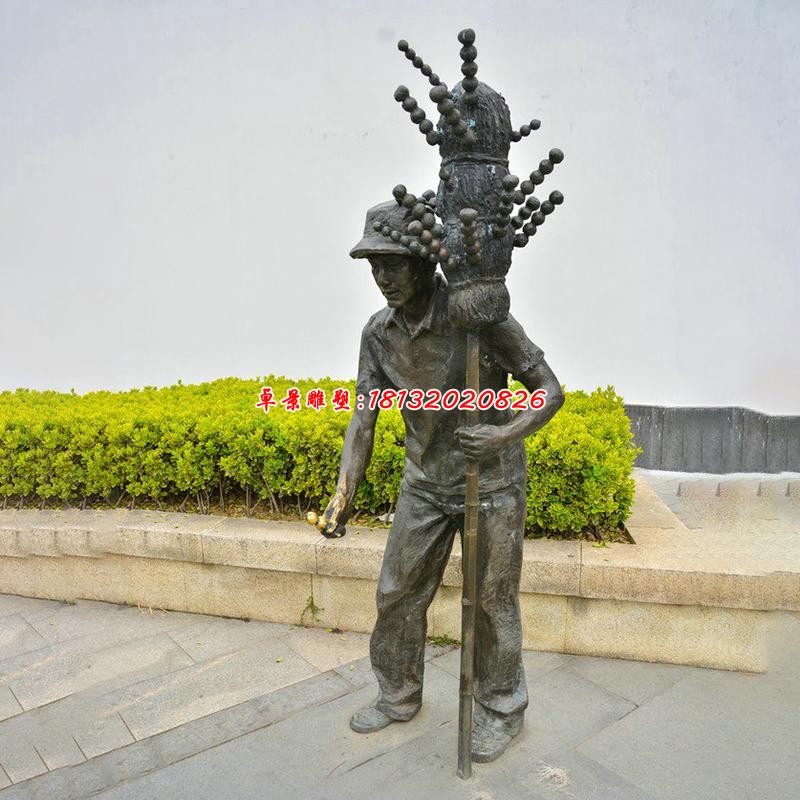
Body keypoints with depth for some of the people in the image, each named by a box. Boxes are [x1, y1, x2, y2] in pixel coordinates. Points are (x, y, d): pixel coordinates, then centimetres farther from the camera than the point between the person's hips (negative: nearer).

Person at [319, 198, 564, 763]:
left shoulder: (480, 318, -23)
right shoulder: (379, 332, -7)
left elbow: (551, 390, -17)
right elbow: (364, 417, -9)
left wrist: (506, 434, -36)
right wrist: (344, 494, -21)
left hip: (492, 482, -5)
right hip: (426, 483, 5)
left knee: (493, 602, 9)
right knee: (399, 593, 13)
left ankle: (502, 711, 35)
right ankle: (399, 697, 38)